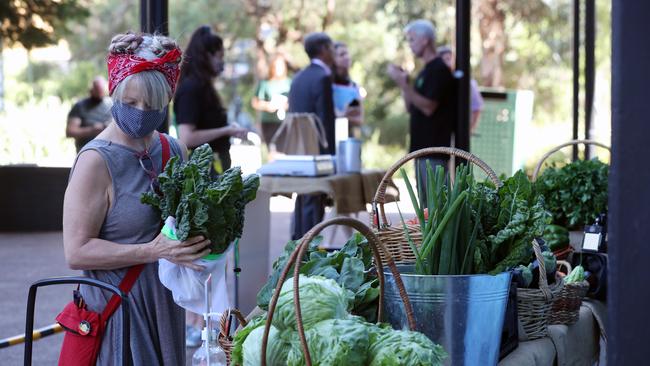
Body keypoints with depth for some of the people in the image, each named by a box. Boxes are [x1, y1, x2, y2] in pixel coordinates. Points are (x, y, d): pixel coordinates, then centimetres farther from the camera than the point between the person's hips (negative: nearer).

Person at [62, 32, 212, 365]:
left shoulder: (175, 151, 7)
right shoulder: (96, 162, -13)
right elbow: (76, 252, -18)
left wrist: (201, 232, 2)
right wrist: (153, 252, -24)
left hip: (166, 308, 6)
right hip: (117, 309, -6)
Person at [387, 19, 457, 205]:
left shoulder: (439, 70, -11)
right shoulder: (425, 71, 18)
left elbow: (428, 107, -18)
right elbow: (411, 108, 19)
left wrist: (404, 84, -18)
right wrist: (403, 82, 5)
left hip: (435, 147, -10)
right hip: (422, 146, 10)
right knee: (425, 200, 10)